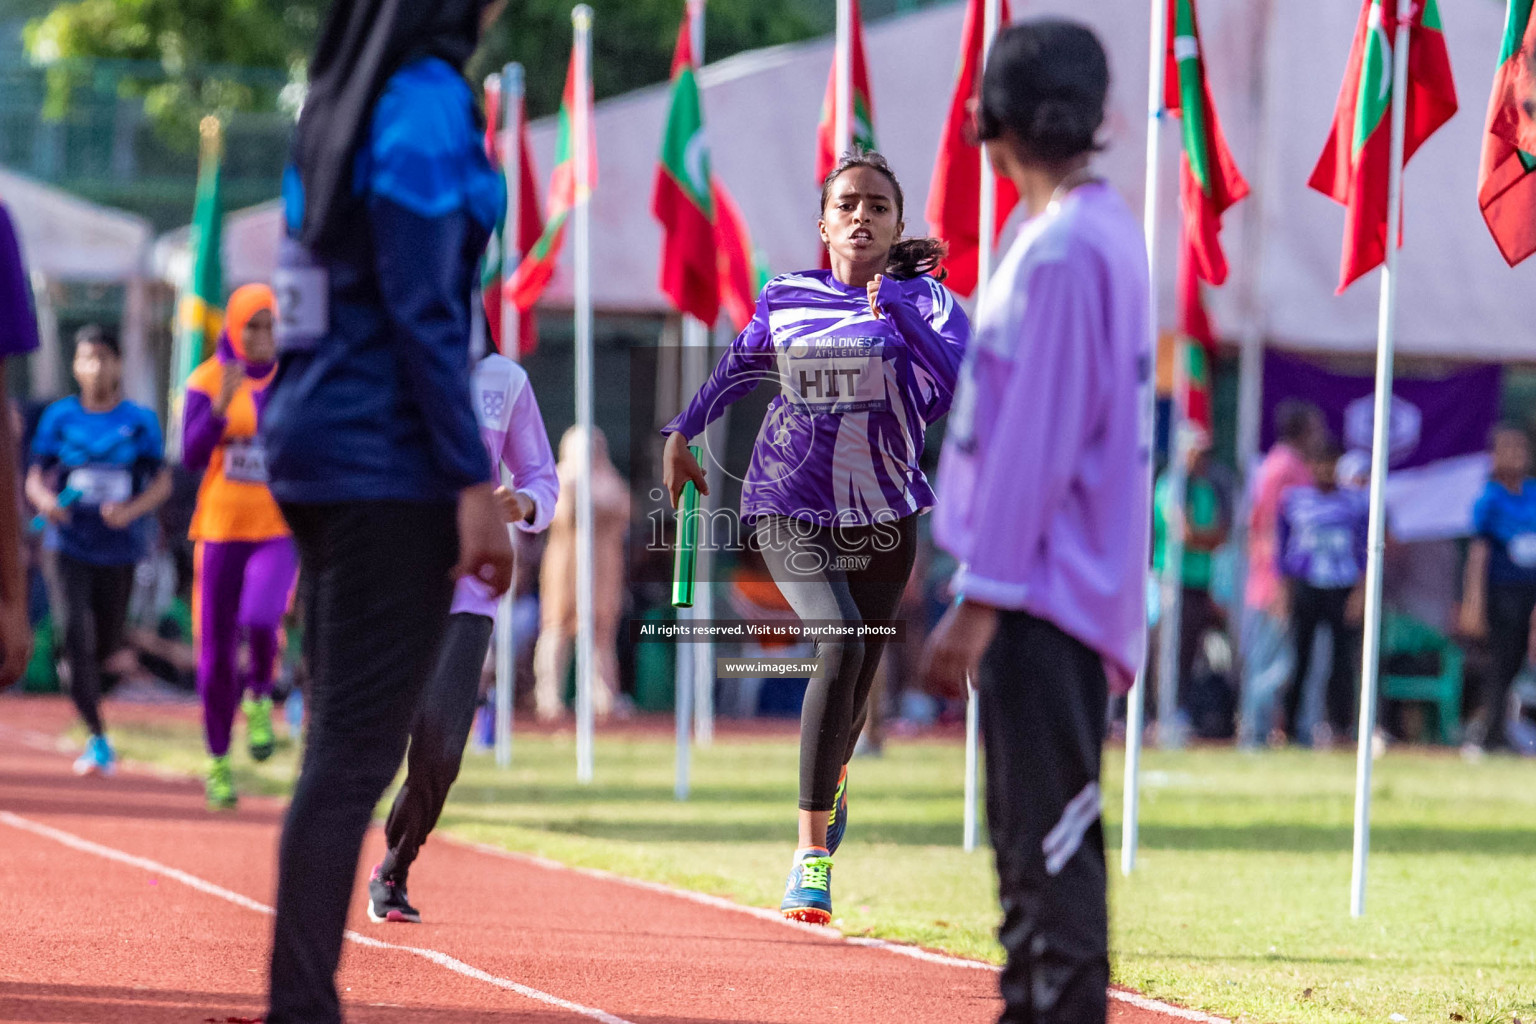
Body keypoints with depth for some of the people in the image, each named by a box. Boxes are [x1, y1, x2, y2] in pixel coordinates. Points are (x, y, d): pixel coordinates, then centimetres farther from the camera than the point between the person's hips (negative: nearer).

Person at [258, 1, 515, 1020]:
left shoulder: (338, 105, 13)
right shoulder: (429, 104, -12)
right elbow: (423, 313, -17)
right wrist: (474, 481, -16)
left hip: (313, 441, 9)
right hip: (392, 460, -9)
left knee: (343, 737, 11)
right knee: (359, 748, -8)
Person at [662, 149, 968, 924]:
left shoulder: (922, 300, -4)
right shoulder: (786, 300, 2)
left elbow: (961, 380, -23)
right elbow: (740, 367, 22)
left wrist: (896, 307, -26)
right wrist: (683, 433, 21)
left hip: (883, 515, 1)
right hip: (790, 507, -1)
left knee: (857, 678, 13)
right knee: (839, 646, -24)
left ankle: (832, 777, 51)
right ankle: (813, 851, -22)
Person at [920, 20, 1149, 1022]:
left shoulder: (1062, 250, -16)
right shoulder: (1107, 230, 15)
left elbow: (1034, 441, -20)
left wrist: (978, 602, -19)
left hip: (1048, 591, -10)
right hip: (1061, 591, 10)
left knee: (1052, 836, -11)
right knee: (1034, 838, 15)